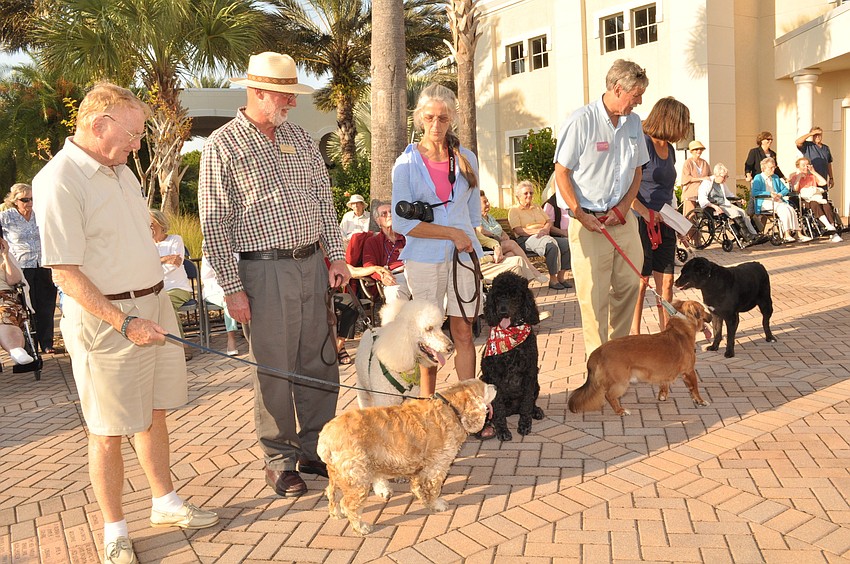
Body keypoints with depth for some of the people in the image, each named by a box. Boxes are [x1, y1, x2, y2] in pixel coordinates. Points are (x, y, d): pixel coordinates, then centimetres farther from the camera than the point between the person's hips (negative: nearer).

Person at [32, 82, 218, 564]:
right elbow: (64, 272, -20)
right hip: (104, 318, -8)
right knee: (109, 431, 5)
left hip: (154, 307, 8)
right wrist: (125, 323, -23)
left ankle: (166, 503, 34)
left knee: (155, 413, 18)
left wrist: (154, 305, 17)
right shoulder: (59, 181, -16)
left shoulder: (123, 171, 12)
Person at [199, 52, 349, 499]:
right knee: (274, 370, 2)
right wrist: (232, 287, -12)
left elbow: (324, 198, 16)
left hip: (312, 265, 6)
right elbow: (214, 223, -8)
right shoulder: (222, 146, -5)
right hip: (265, 270, -5)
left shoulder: (299, 138, 13)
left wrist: (336, 256, 10)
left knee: (320, 364, 10)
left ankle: (315, 450, 26)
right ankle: (280, 460, 19)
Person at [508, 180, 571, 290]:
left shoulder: (537, 207, 27)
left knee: (566, 243, -20)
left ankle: (561, 276, -17)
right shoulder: (514, 210, 6)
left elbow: (549, 221, 18)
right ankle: (552, 280, -30)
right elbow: (518, 230, -8)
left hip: (545, 236, 7)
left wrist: (545, 229, -6)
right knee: (551, 244, -36)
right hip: (526, 239, -7)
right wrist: (537, 231, -18)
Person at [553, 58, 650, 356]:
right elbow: (561, 172, -10)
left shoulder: (633, 123, 9)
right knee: (594, 294, -1)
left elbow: (637, 170, 16)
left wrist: (624, 207, 0)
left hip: (623, 218, 7)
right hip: (589, 221, -6)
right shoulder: (581, 120, -11)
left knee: (629, 284, 12)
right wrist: (580, 215, -14)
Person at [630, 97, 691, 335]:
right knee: (640, 282, 0)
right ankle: (634, 336, 10)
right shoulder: (642, 144, -11)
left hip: (664, 223, 8)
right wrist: (646, 213, -24)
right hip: (642, 223, -8)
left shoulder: (669, 149, 15)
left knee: (666, 281, 9)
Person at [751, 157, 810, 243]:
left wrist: (780, 194, 1)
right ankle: (786, 234, -37)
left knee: (791, 209, -25)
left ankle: (797, 234, -32)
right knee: (783, 208, -32)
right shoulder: (758, 178, 6)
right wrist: (769, 193, -18)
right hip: (765, 203, -6)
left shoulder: (775, 178, 27)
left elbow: (785, 189, 25)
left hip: (778, 201, 6)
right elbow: (754, 192, -10)